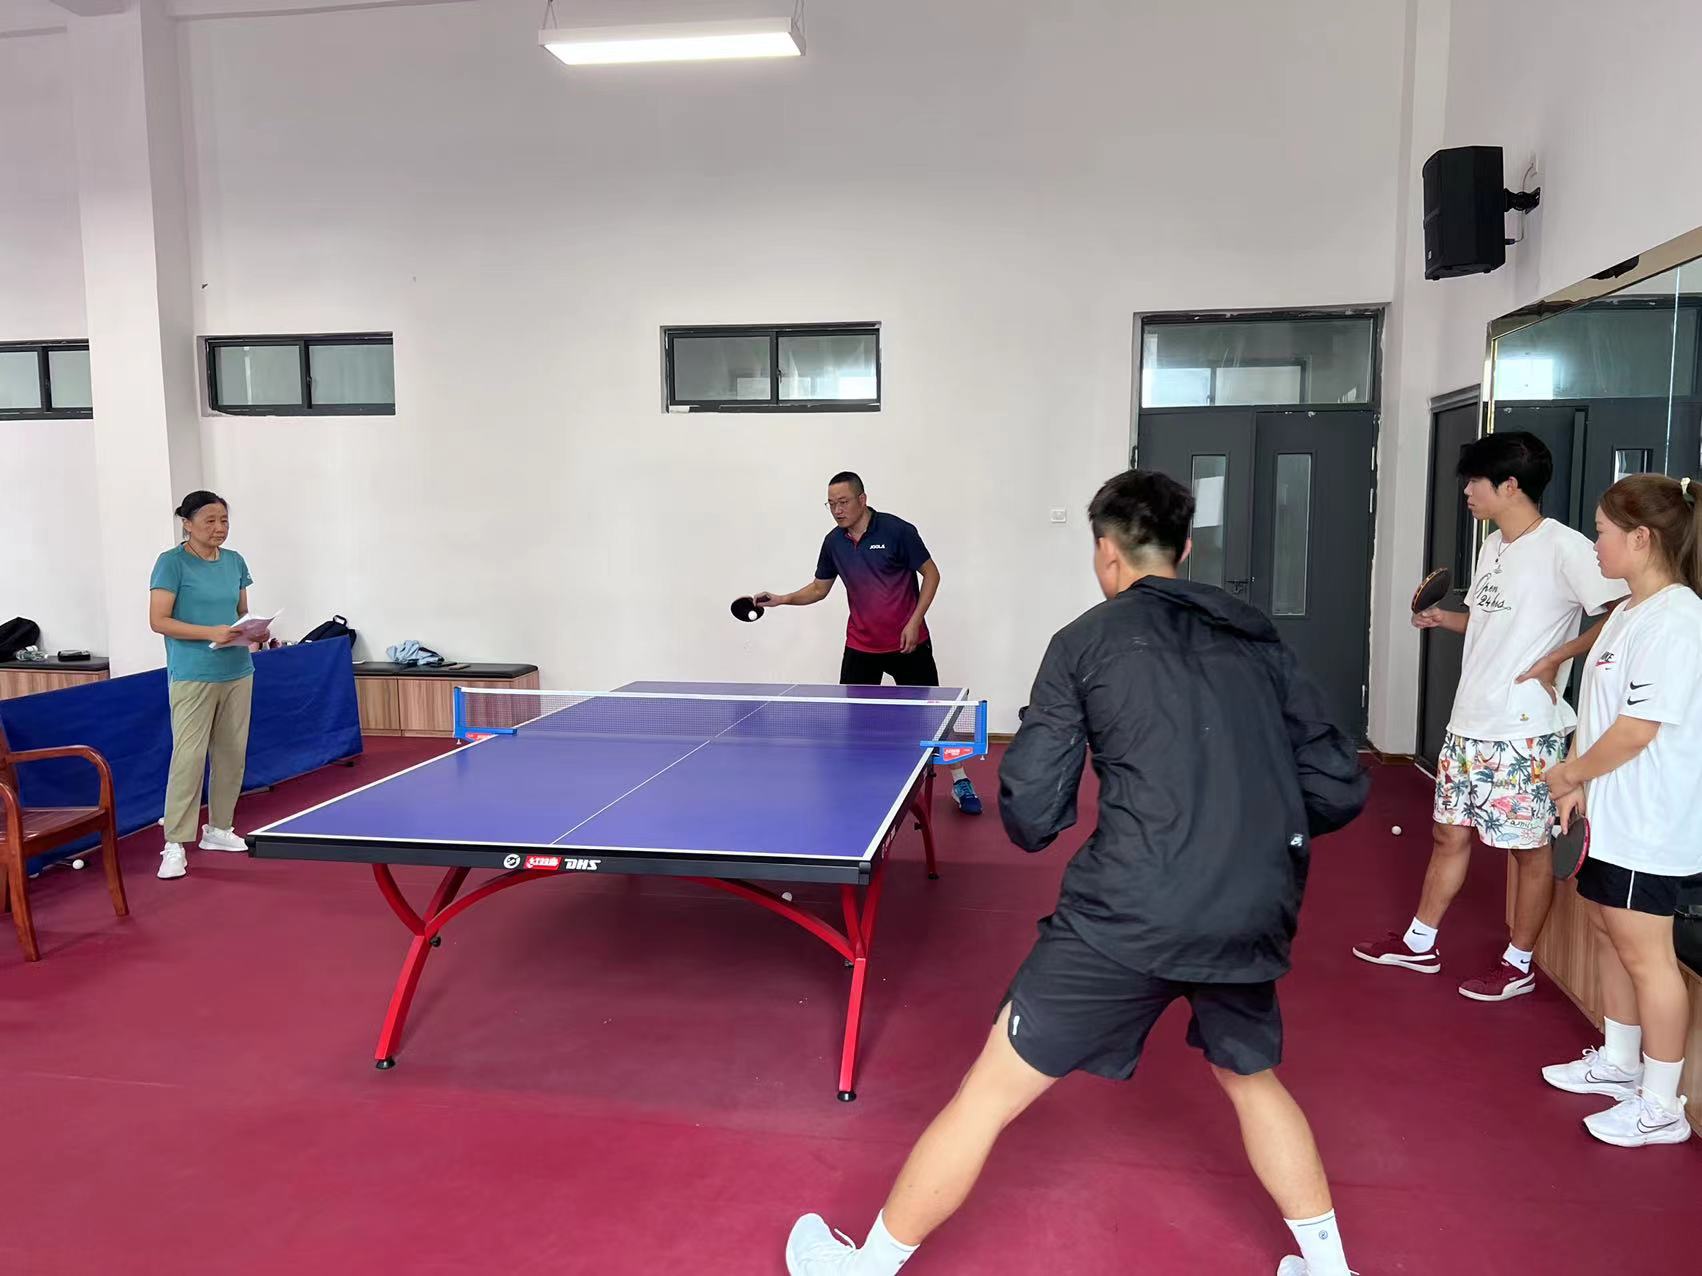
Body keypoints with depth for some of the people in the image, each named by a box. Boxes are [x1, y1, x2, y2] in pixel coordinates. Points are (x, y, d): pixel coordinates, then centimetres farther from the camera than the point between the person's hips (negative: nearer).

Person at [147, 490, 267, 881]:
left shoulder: (235, 561, 11)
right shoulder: (172, 563, -7)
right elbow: (158, 621, -12)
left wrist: (255, 631, -4)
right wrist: (211, 633, -22)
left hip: (238, 672, 6)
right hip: (193, 676, -6)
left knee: (232, 753, 10)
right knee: (188, 756, -7)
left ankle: (218, 828, 24)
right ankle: (175, 845, 0)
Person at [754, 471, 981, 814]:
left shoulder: (897, 530, -15)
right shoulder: (833, 542, 0)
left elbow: (931, 574, -9)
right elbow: (819, 589, 11)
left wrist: (914, 622, -16)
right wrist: (781, 599, -4)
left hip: (907, 642, -4)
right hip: (860, 645, 4)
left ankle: (960, 782, 18)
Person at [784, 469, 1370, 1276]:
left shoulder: (1085, 642, 1)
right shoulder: (1260, 641, 11)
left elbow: (1030, 816, -2)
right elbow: (1339, 790, 10)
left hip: (1129, 916, -4)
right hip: (1254, 922, 5)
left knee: (989, 1094, 9)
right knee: (1252, 1080, 33)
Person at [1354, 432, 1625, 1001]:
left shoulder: (1563, 547, -15)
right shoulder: (1493, 547, 12)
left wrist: (1558, 658, -21)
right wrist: (1445, 618, 6)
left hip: (1524, 731, -9)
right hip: (1469, 723, 9)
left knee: (1529, 848, 7)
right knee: (1448, 834, 16)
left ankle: (1518, 965, 21)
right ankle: (1420, 943, 29)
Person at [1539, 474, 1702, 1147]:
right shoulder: (1630, 612, 10)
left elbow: (1636, 730, -23)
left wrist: (1570, 774, -9)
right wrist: (1579, 780, 6)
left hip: (1648, 825, -10)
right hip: (1612, 813, 10)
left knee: (1643, 952, 0)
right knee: (1607, 931, 20)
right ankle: (1618, 1061, 37)